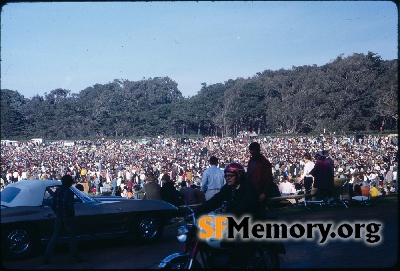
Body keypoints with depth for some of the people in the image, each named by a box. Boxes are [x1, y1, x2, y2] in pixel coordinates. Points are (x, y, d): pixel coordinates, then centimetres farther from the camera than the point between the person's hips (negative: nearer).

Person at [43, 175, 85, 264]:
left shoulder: (57, 191, 4)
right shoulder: (69, 192, -14)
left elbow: (53, 205, 6)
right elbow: (70, 207, -17)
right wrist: (72, 214, 1)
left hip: (58, 217, 5)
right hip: (67, 217, -5)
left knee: (55, 236, 9)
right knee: (71, 237, 4)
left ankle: (47, 257, 4)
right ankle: (76, 257, 10)